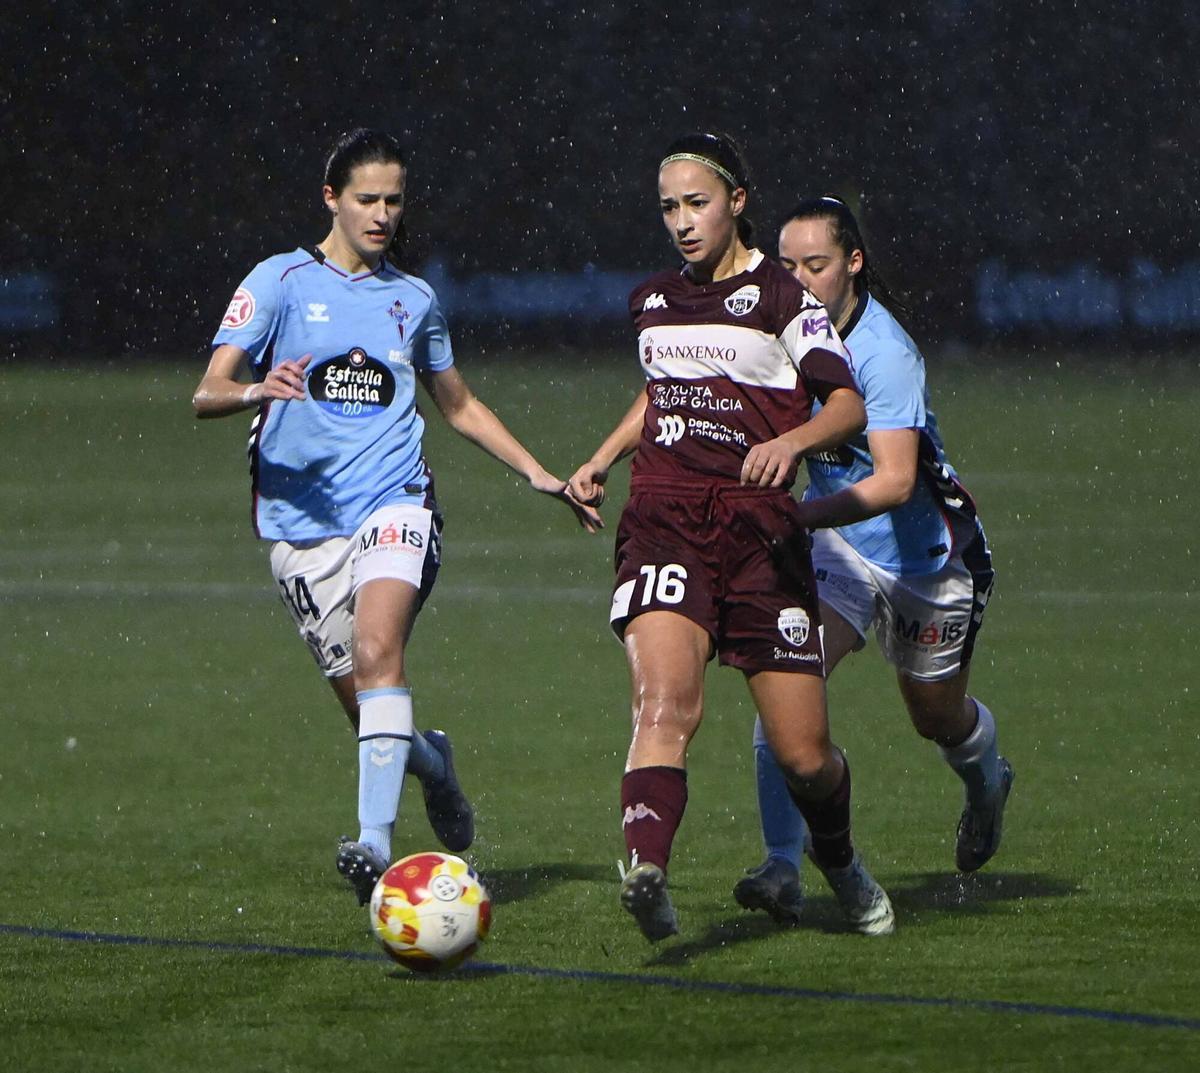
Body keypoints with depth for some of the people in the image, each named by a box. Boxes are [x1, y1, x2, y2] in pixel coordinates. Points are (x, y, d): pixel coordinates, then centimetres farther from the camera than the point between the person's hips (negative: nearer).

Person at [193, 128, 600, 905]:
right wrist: (255, 391, -28)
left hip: (394, 500, 0)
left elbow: (459, 405, 30)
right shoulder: (281, 282, 3)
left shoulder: (414, 299, 15)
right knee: (362, 700, 1)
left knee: (378, 649, -27)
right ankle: (431, 762, 36)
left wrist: (541, 476, 25)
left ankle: (376, 838, -36)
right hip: (303, 520, 0)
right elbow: (208, 393, -6)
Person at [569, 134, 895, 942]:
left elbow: (848, 405, -8)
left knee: (805, 757, 0)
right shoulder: (652, 301, 17)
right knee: (665, 701, -26)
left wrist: (792, 441, -27)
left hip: (760, 530, -2)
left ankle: (839, 858, 32)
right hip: (665, 522, 3)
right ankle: (647, 874, -45)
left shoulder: (781, 297, 1)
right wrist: (604, 459, 23)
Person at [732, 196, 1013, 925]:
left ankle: (987, 781, 54)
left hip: (925, 552, -4)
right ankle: (784, 867, -23)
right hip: (836, 540, 4)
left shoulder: (884, 351, -28)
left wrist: (799, 515, -48)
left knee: (938, 717, 17)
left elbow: (895, 481, -36)